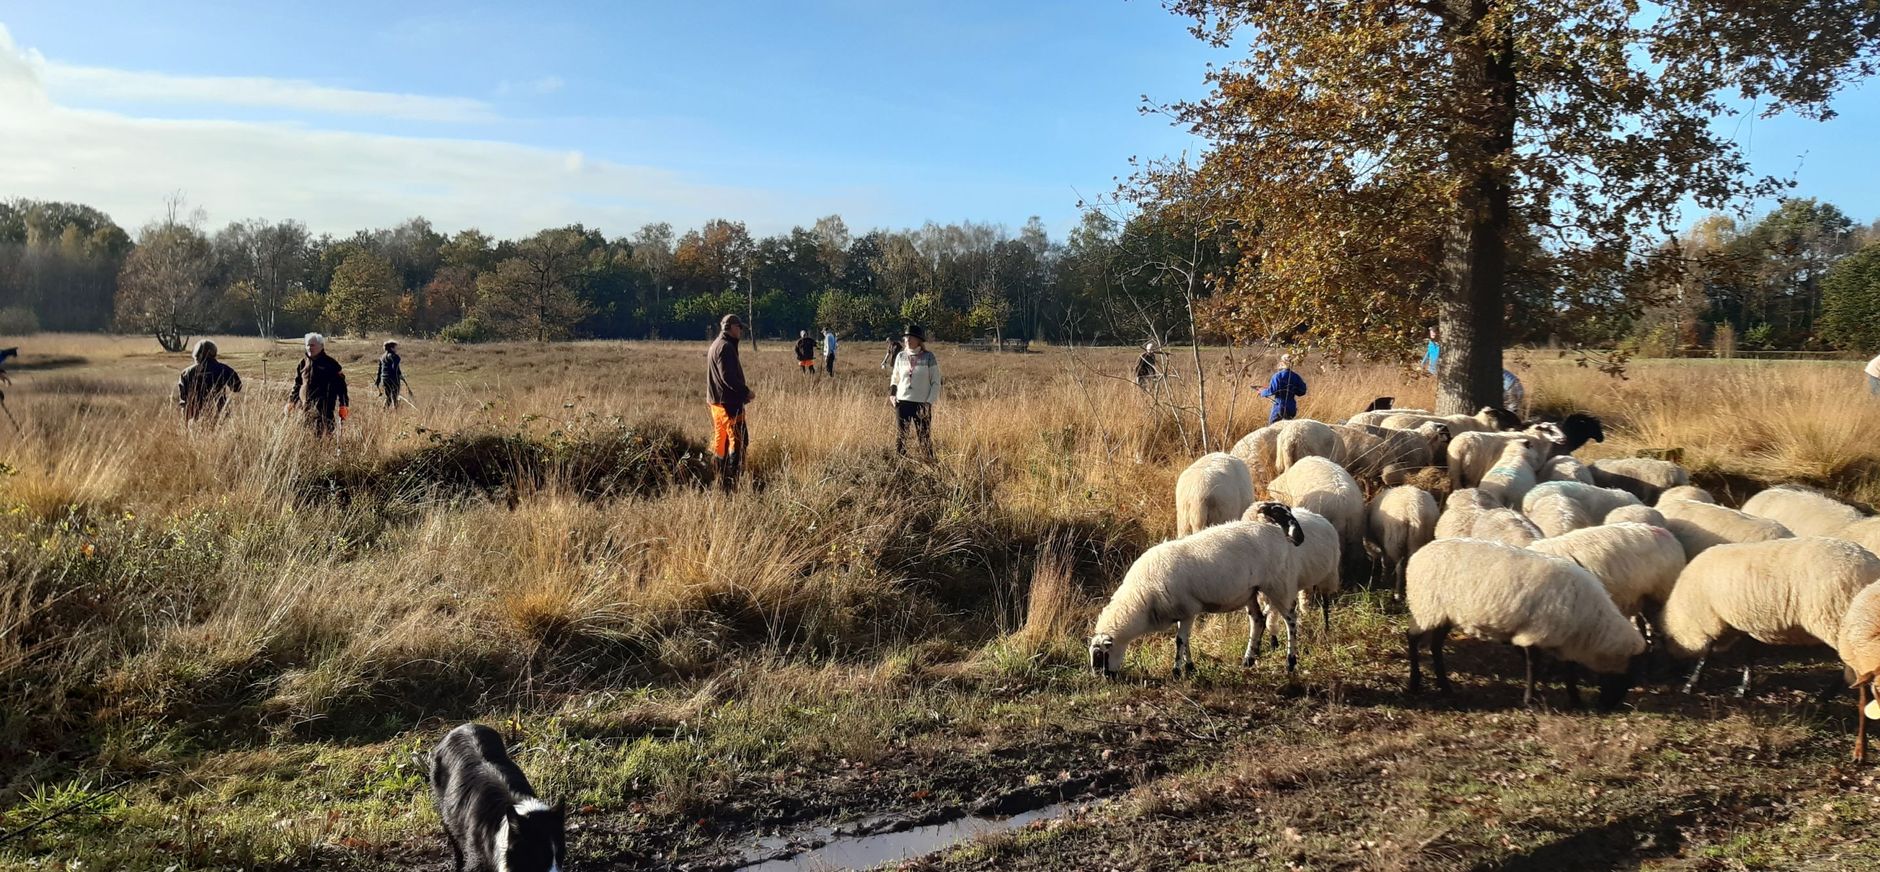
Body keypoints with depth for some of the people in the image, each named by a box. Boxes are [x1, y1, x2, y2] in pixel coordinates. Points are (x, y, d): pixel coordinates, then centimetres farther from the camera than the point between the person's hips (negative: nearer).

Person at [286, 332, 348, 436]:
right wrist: (291, 401, 17)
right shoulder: (303, 363, 14)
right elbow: (297, 384, 23)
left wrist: (343, 405, -5)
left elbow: (340, 385, 0)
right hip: (304, 407, 5)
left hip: (324, 409, -5)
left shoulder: (331, 364, 0)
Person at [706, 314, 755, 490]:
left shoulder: (715, 345, 18)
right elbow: (728, 377, -22)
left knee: (720, 442, 13)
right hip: (729, 403, -11)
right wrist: (746, 391, -13)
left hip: (716, 402, 11)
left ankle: (721, 481, 17)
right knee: (739, 441, -9)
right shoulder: (726, 347, -15)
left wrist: (742, 392, 17)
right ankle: (732, 482, -11)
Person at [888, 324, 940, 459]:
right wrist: (892, 394, 3)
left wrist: (929, 402, -10)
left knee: (925, 438, -2)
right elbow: (895, 378, 18)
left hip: (922, 405, -3)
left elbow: (936, 382, -2)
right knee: (900, 438, 4)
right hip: (902, 403, 3)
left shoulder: (928, 357, -4)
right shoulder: (901, 356, 6)